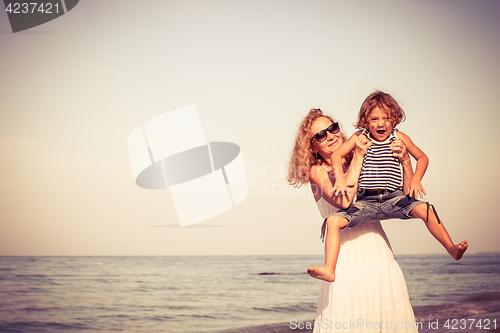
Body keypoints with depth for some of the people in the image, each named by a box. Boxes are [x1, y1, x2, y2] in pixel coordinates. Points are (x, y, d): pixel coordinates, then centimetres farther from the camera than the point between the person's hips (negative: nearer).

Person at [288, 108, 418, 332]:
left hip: (381, 254, 4)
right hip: (348, 261, -4)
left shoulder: (362, 162, 11)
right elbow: (343, 200, -19)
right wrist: (358, 158, -11)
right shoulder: (317, 171, 1)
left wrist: (404, 160, -6)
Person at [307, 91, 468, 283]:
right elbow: (336, 154, 0)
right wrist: (340, 178, -16)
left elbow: (422, 157, 15)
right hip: (365, 201, 0)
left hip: (394, 198, 0)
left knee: (425, 209, -25)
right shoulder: (359, 137, 4)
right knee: (333, 220, -21)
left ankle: (452, 249, -13)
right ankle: (329, 269, -24)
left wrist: (416, 179, -1)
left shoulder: (399, 138, 5)